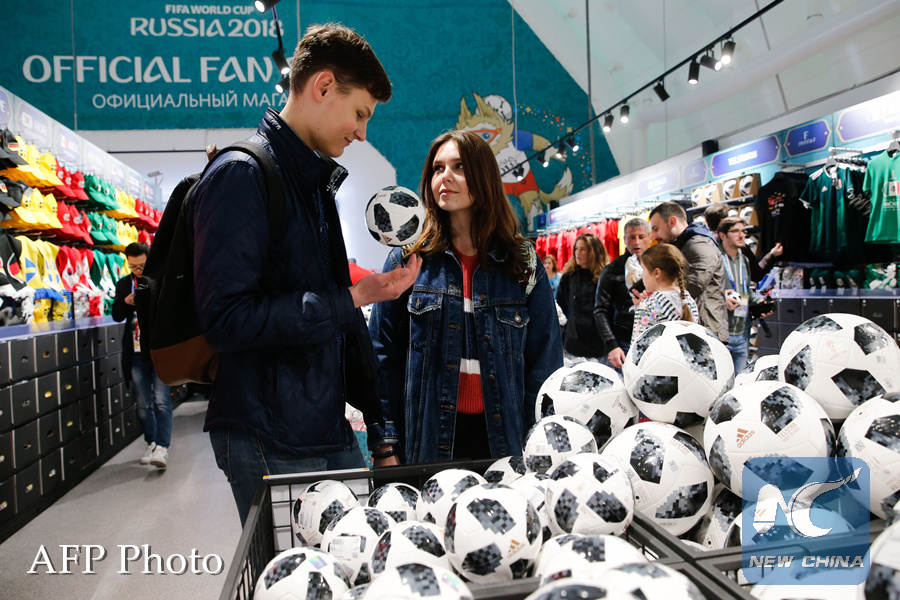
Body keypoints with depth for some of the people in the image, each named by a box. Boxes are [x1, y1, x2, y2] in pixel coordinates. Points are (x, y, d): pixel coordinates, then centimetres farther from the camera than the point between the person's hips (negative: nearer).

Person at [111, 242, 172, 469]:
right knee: (143, 404, 12)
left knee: (162, 401, -8)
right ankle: (151, 444, 24)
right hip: (136, 354, 5)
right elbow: (116, 316, 9)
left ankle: (162, 447, -8)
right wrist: (125, 302, -11)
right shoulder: (123, 284, 11)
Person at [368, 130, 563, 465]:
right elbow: (384, 358, 0)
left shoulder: (524, 265, 2)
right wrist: (386, 446, -5)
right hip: (428, 439, 0)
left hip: (503, 439, 1)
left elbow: (545, 360, 2)